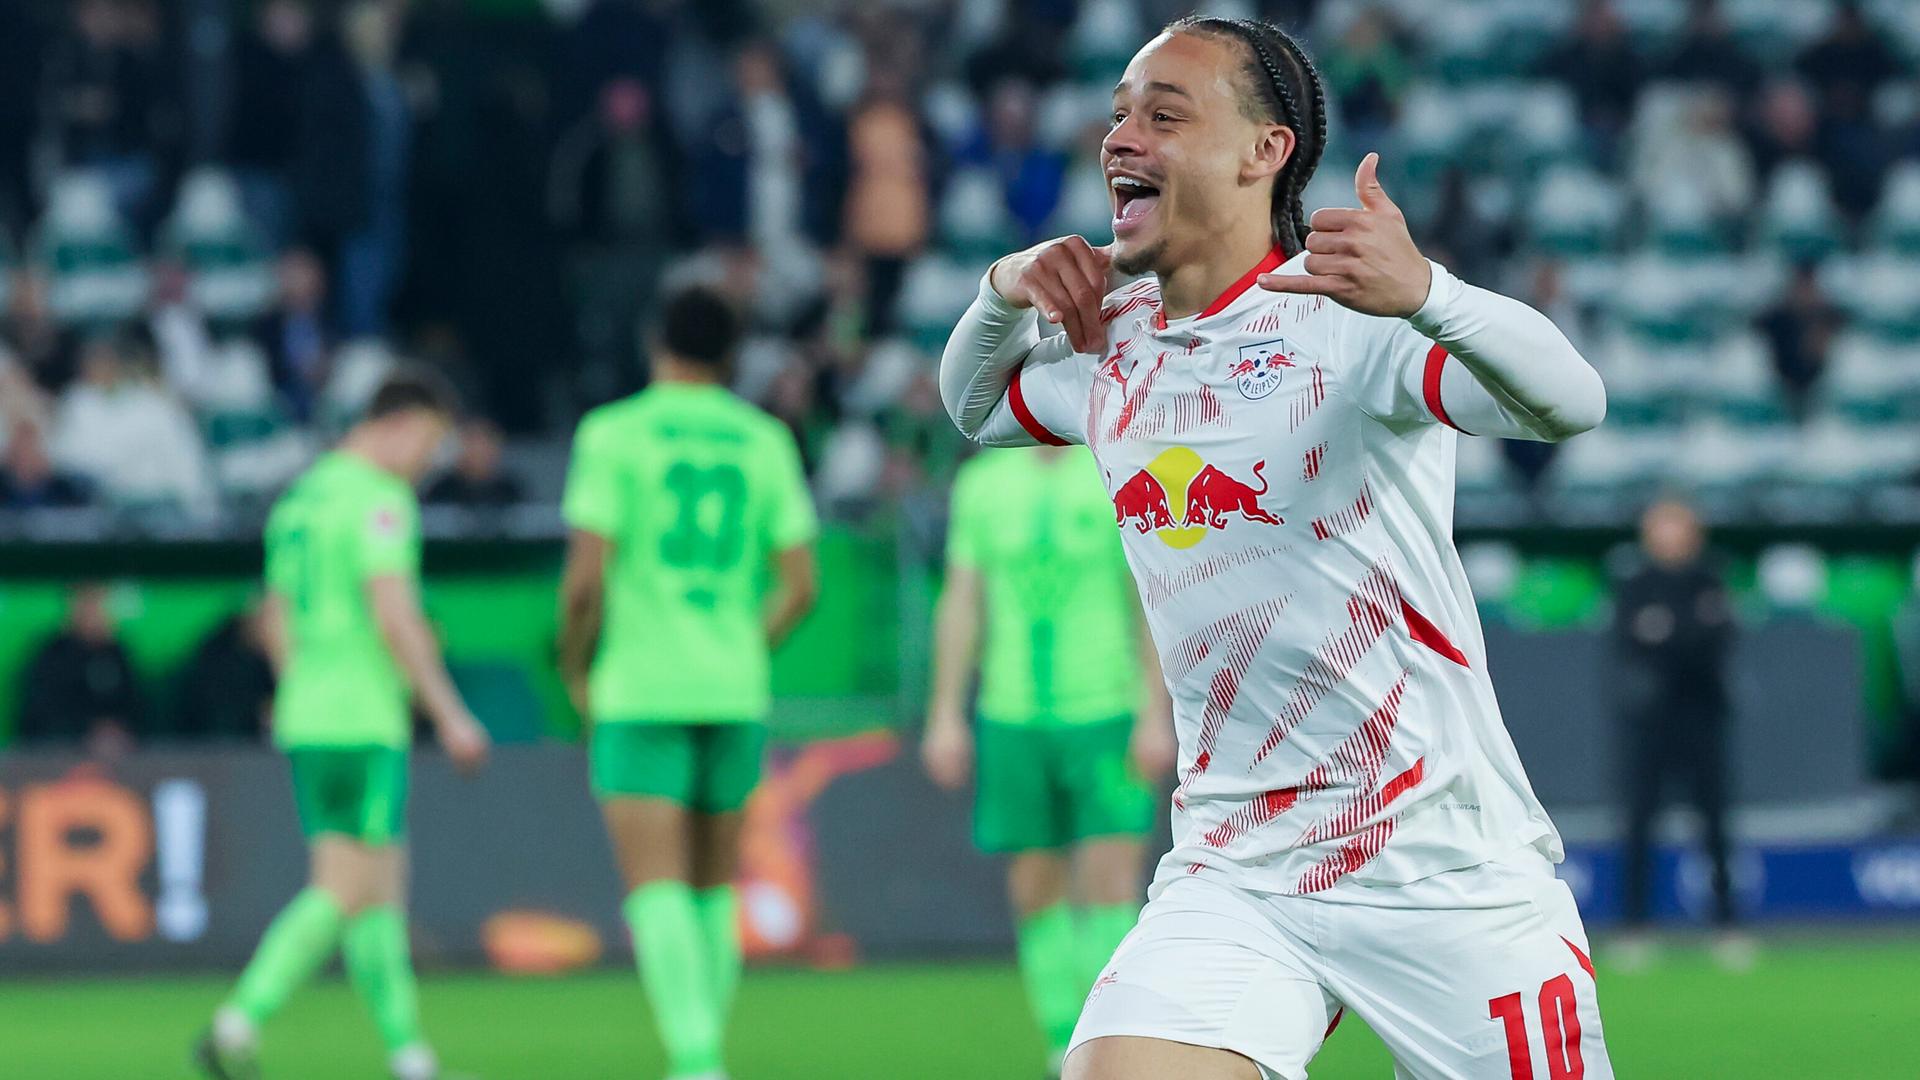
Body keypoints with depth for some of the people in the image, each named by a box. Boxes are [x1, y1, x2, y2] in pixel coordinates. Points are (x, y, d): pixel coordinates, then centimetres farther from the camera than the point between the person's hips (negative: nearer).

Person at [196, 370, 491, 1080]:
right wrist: (449, 711, -15)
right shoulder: (381, 499, -11)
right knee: (346, 893, -8)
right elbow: (394, 615, -19)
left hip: (307, 724, 9)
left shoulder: (299, 500, 18)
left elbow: (277, 623, 22)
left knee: (383, 889, 9)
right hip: (364, 727, -9)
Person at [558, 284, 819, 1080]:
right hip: (735, 694, 4)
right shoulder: (765, 441, 7)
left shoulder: (613, 434, -4)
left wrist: (574, 668, 5)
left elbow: (586, 576, -12)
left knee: (656, 889, -9)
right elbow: (800, 586, 4)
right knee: (714, 889, 16)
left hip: (639, 690, -4)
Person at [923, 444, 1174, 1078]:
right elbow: (961, 604, 9)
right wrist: (945, 718, 4)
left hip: (1106, 717, -3)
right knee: (1036, 887, 4)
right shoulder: (982, 483, 8)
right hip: (1012, 718, 3)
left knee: (1111, 884, -12)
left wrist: (1156, 717, -12)